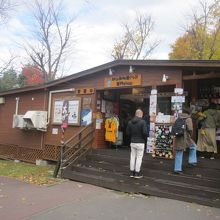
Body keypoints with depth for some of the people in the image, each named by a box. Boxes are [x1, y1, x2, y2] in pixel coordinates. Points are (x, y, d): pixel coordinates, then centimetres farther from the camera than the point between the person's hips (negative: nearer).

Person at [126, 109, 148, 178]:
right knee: (139, 157, 3)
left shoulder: (130, 122, 3)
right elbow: (145, 132, -18)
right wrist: (144, 138, 2)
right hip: (140, 142, -5)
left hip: (132, 142, 5)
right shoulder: (142, 122, -13)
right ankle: (137, 173, 8)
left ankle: (132, 172, 19)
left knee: (133, 157, 12)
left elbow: (127, 132, 3)